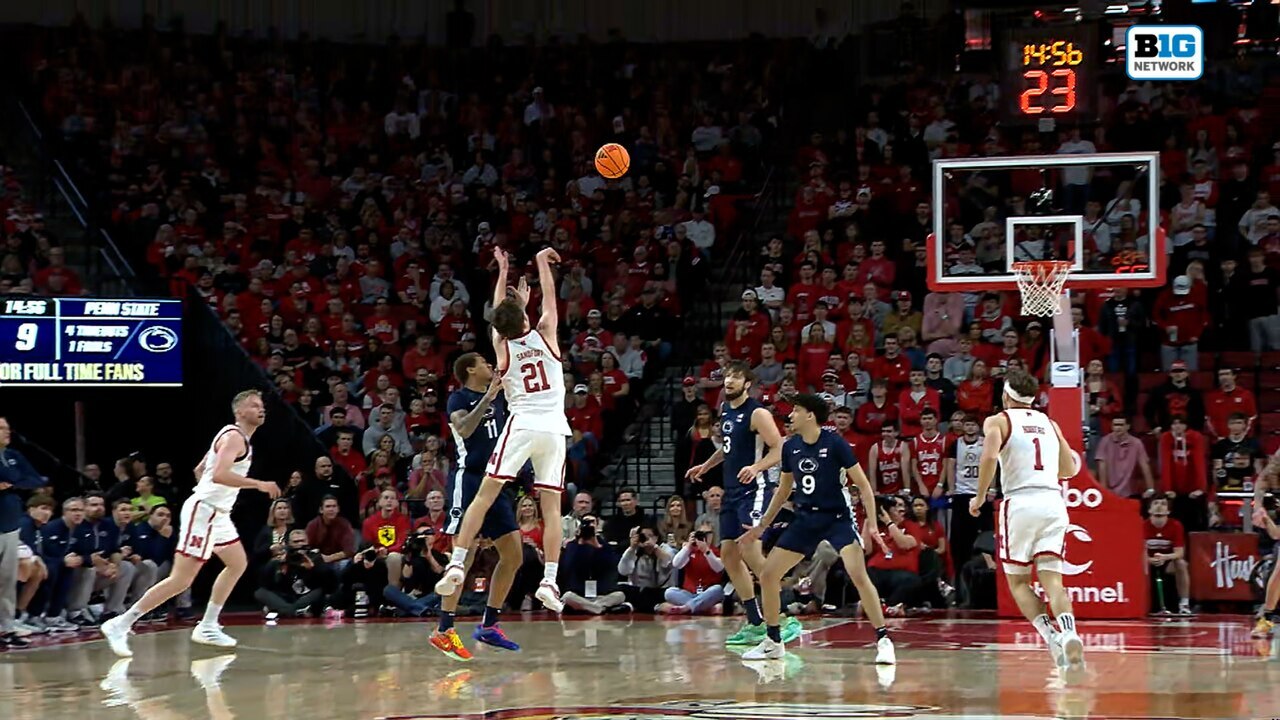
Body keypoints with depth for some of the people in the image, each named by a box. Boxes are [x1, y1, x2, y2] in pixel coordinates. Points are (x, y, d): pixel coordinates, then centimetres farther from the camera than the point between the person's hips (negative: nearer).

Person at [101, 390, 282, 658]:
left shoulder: (236, 437, 17)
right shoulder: (234, 437, -14)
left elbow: (199, 469, 26)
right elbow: (218, 474, -30)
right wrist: (259, 484, -27)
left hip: (217, 513, 11)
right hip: (203, 511, -11)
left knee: (237, 564, 19)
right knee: (181, 579, -13)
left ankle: (207, 627, 21)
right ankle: (120, 626, -13)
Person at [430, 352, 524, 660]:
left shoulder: (498, 397, 16)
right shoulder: (459, 397, -5)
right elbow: (463, 429, -23)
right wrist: (488, 398, -27)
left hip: (494, 481, 8)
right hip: (468, 478, -8)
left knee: (513, 555, 7)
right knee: (464, 556, -15)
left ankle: (488, 625, 14)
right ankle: (444, 631, -15)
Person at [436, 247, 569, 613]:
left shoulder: (502, 346, 6)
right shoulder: (545, 335, 4)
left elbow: (499, 313, 23)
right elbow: (549, 297, 19)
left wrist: (503, 271, 33)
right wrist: (542, 262, 32)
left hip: (521, 426, -1)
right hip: (554, 428, 1)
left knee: (484, 495, -1)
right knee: (551, 505, 1)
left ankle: (457, 563, -13)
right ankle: (549, 581, -8)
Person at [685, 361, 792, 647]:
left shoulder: (757, 413, -13)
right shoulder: (725, 409, 13)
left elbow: (780, 449, -18)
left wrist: (756, 467, -32)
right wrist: (706, 465, 28)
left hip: (754, 489, -10)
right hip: (732, 491, 10)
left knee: (750, 550, -22)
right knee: (728, 553, 7)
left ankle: (785, 619, -19)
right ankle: (756, 624, 13)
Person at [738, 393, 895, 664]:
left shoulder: (835, 443, -14)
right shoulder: (790, 447, 2)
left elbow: (863, 484, -11)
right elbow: (784, 489, 16)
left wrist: (872, 524, -20)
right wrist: (762, 525, 18)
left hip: (838, 518, -6)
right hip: (805, 518, 6)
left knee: (859, 575, -24)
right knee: (768, 575, 1)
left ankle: (883, 640, -15)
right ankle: (773, 642, 16)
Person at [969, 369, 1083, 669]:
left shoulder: (998, 421, 5)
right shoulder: (1050, 424, 19)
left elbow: (990, 456, -14)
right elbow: (1070, 469, 20)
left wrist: (980, 497, -4)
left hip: (1020, 503, -3)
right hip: (1053, 501, 3)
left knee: (1018, 580, 9)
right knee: (1051, 578, 0)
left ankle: (1050, 635, -11)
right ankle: (1069, 633, -26)